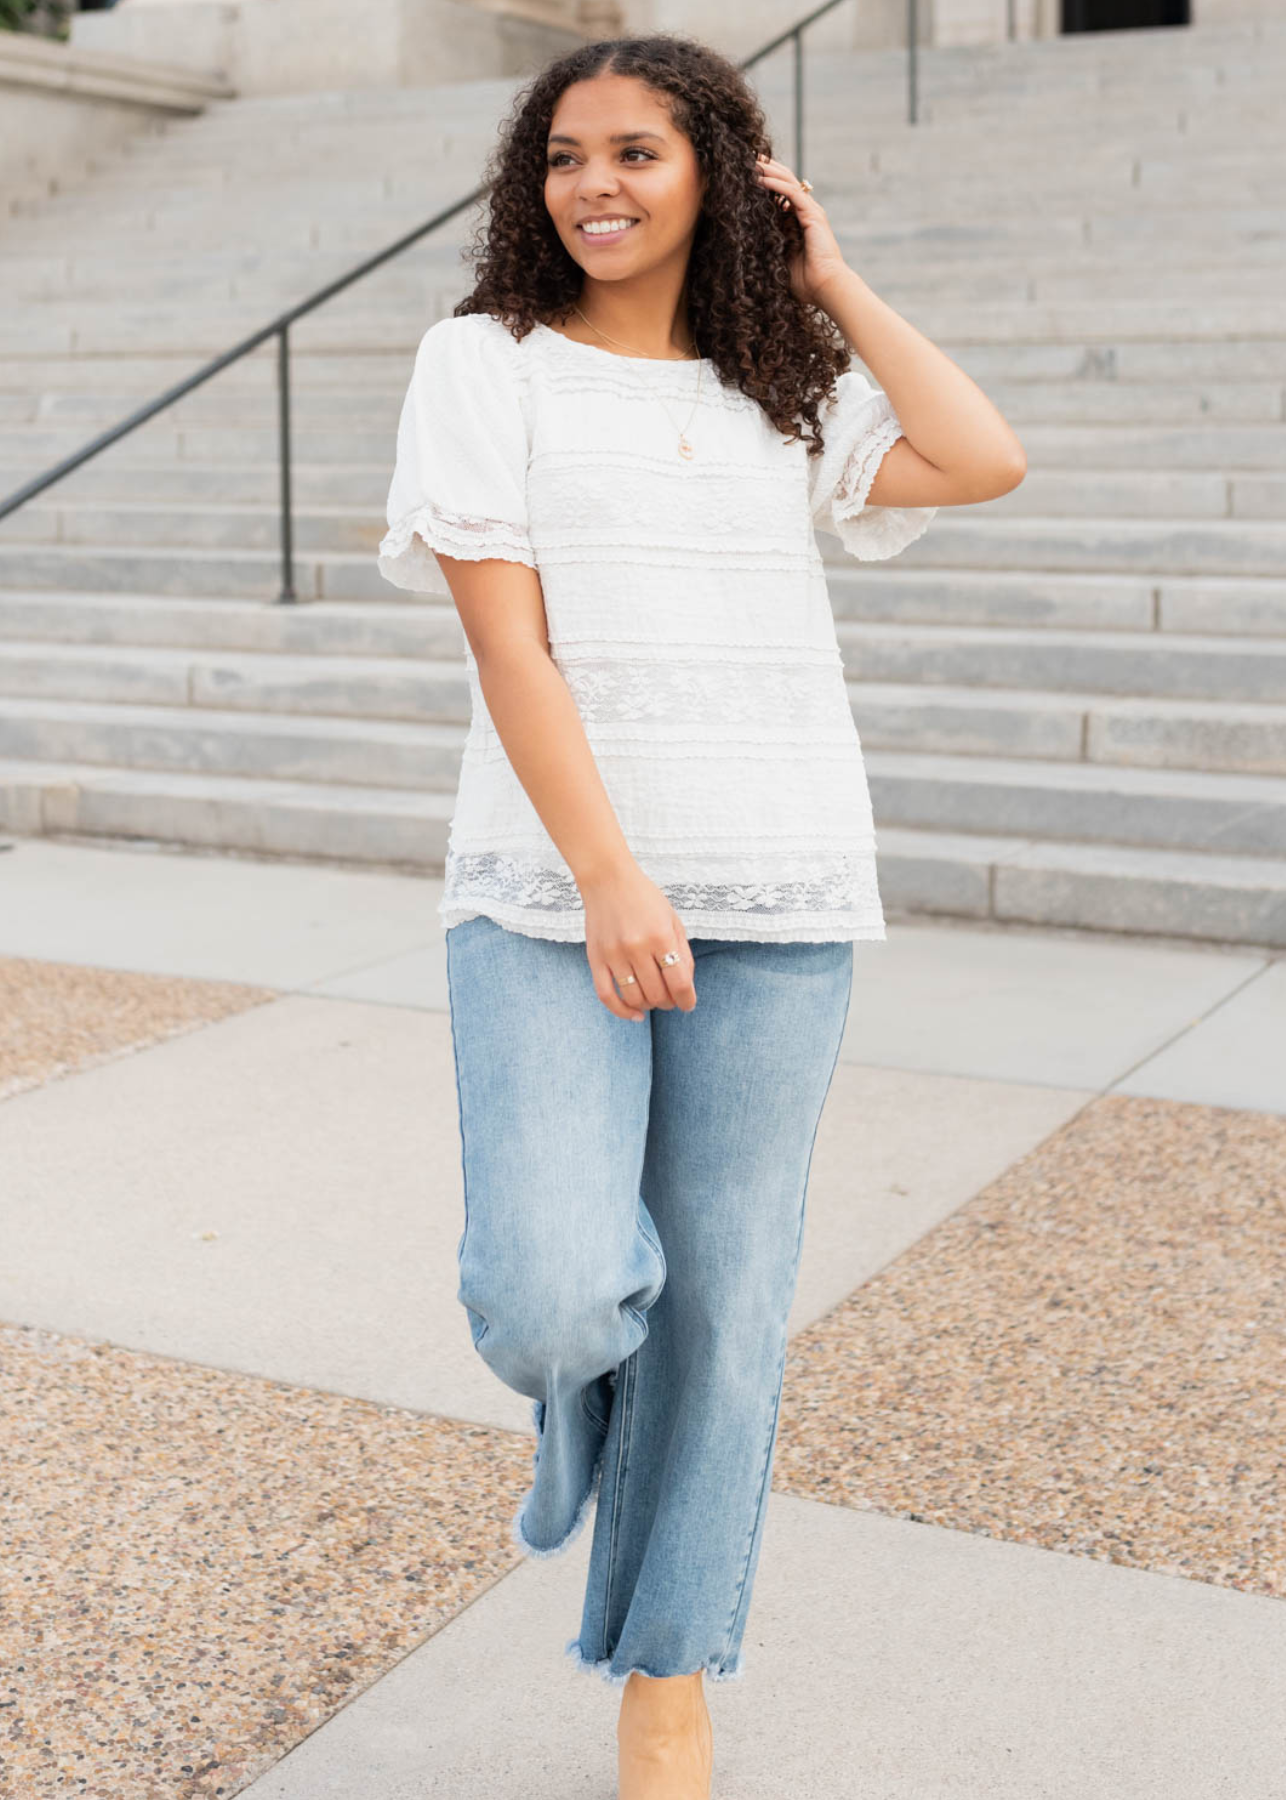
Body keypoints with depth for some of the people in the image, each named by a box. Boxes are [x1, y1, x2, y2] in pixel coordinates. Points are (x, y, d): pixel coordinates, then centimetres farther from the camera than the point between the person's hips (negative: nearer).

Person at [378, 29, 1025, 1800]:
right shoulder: (486, 360, 4)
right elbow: (507, 641, -6)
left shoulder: (781, 396, 15)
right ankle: (581, 1377, 22)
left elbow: (985, 461, -1)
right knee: (548, 1299, -18)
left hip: (780, 907, 3)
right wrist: (609, 881, -15)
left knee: (724, 1303, 6)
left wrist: (829, 283, 8)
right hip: (551, 898, -3)